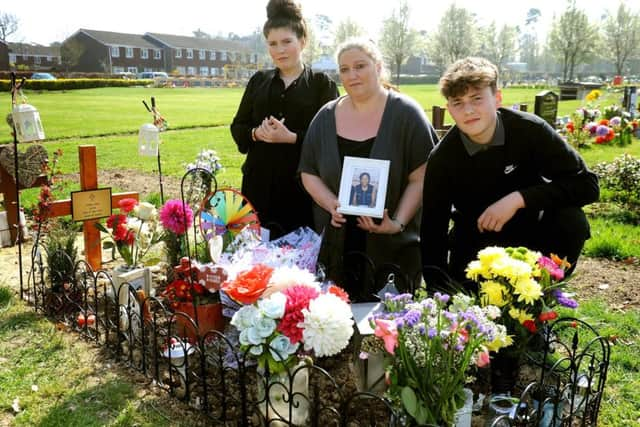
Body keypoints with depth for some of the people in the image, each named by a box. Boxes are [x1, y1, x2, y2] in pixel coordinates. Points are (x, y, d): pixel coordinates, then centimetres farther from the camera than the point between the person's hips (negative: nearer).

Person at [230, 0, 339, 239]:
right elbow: (237, 128, 12)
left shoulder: (322, 84, 0)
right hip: (260, 184, 4)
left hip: (302, 186, -3)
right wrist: (257, 133, -10)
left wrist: (291, 137, -21)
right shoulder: (258, 81, 12)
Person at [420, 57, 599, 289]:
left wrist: (518, 199, -31)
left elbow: (586, 184, -20)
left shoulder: (530, 130, -18)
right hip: (476, 242, 1)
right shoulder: (442, 159, -15)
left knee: (571, 221, -28)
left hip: (529, 231, 0)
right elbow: (433, 230, -11)